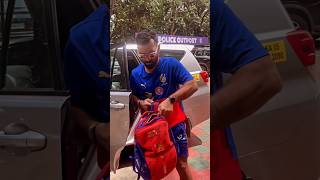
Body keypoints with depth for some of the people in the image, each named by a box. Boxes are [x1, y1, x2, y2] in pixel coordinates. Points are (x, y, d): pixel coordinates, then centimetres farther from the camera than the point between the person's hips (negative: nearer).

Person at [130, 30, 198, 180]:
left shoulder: (171, 64, -14)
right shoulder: (135, 74, -2)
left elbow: (193, 86, -21)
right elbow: (132, 96, 13)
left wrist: (170, 100, -32)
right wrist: (140, 102, -11)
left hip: (174, 123, -3)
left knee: (181, 164, 3)